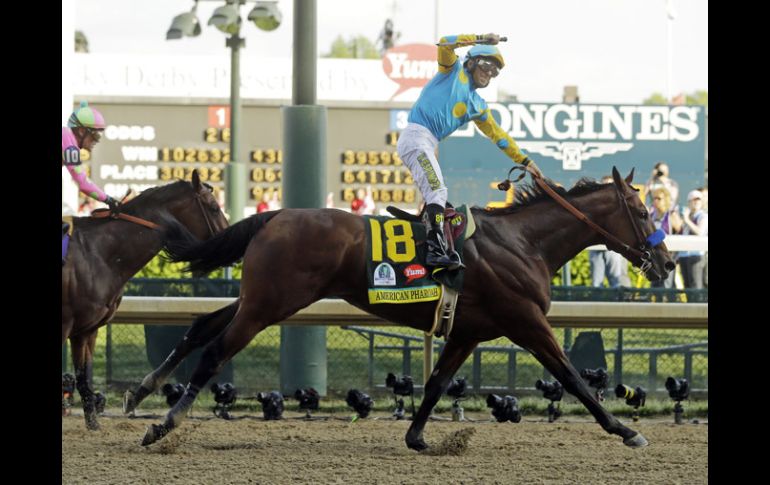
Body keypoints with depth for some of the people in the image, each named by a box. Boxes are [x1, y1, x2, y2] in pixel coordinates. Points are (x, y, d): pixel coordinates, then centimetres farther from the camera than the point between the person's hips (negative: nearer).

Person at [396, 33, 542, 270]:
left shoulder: (477, 106, 25)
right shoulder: (454, 71, 8)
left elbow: (497, 134, 28)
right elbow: (445, 44, -9)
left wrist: (524, 160, 25)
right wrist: (481, 39, -12)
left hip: (428, 146, 9)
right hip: (416, 136, -9)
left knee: (435, 198, 9)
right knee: (437, 190, -21)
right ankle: (437, 249, -31)